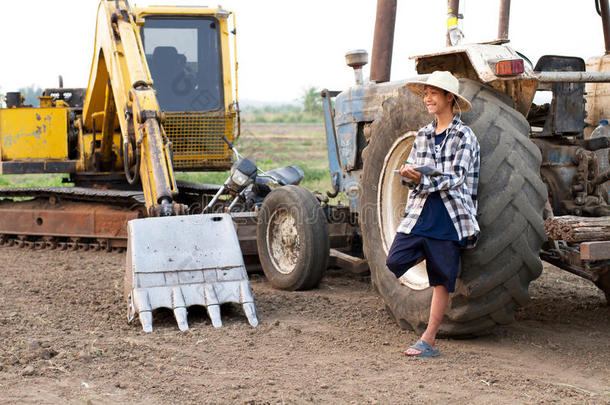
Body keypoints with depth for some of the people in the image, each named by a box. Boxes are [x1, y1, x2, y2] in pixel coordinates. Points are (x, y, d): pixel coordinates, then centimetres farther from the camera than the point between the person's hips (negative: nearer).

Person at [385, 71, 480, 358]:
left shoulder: (464, 137, -5)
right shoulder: (423, 135, 13)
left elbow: (455, 178, -13)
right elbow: (412, 169, 12)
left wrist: (423, 180, -25)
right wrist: (408, 175, -12)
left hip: (448, 218, -5)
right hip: (419, 214, 5)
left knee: (442, 280, 1)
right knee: (395, 261, -9)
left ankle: (429, 340, 8)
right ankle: (427, 253, 21)